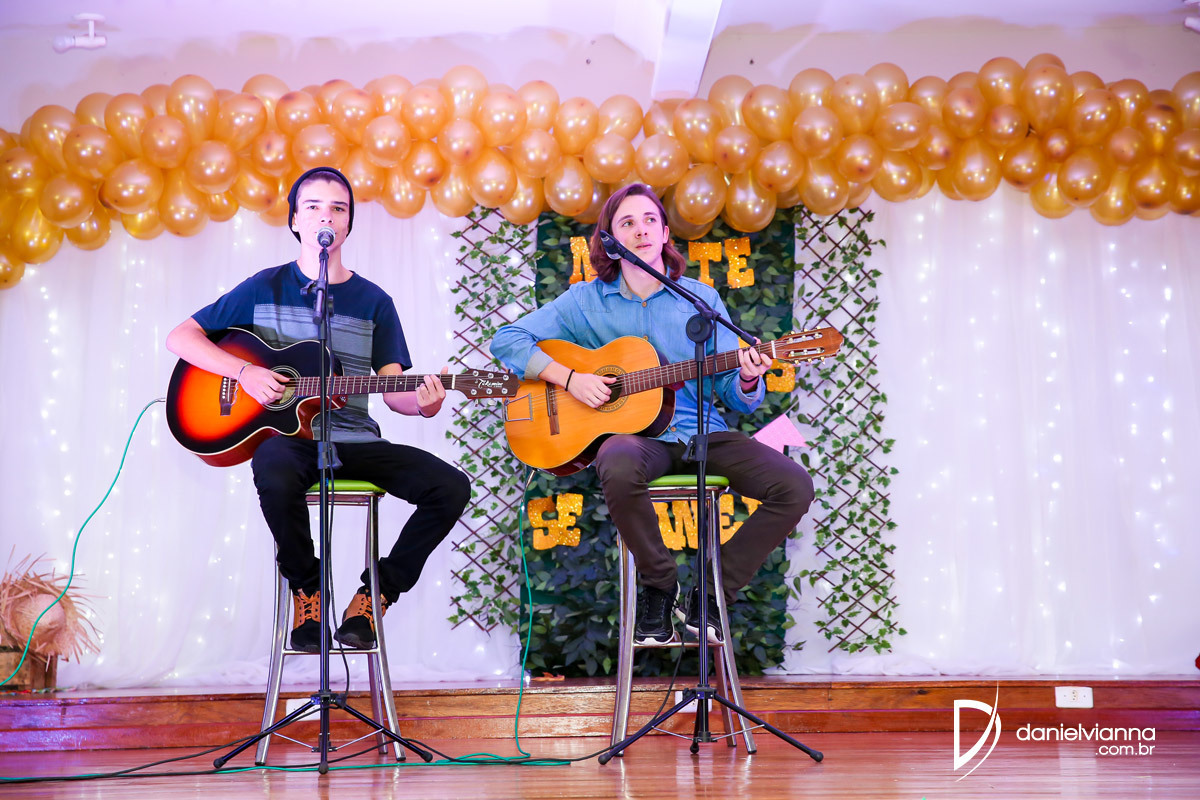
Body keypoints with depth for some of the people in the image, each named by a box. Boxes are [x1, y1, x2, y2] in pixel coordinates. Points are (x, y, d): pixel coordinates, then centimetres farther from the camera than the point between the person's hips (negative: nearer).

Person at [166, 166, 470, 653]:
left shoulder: (374, 302, 12)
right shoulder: (265, 288, 8)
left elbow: (394, 390, 5)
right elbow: (180, 337, 7)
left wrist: (421, 403, -19)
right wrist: (244, 371, -9)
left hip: (355, 440, 3)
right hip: (285, 434, -2)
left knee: (451, 487, -19)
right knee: (275, 479, -39)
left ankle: (375, 595, -2)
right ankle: (307, 589, -10)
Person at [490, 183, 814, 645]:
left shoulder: (701, 299, 11)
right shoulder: (586, 300, 8)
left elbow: (736, 398, 9)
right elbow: (507, 339, 4)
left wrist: (747, 381, -16)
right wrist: (570, 377, -9)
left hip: (701, 433, 2)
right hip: (634, 433, -2)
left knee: (794, 487, -20)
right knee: (619, 468, -39)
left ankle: (712, 594, -4)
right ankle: (659, 586, -12)